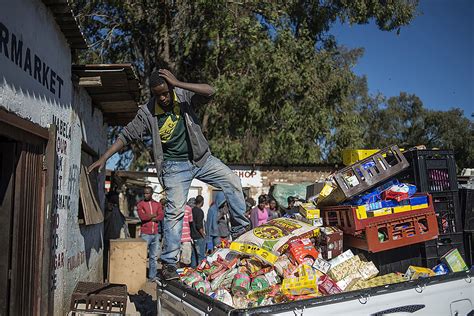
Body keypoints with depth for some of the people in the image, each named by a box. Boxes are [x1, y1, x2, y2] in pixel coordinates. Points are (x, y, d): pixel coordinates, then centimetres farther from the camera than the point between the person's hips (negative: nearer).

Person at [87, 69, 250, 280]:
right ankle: (168, 262, -3)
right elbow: (127, 135, -7)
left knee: (232, 181, -9)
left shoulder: (184, 96, -7)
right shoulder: (147, 112, -10)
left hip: (200, 158, 3)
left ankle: (241, 229, 6)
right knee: (175, 210, -11)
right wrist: (104, 158, -13)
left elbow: (209, 92, -22)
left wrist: (178, 84, -28)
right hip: (175, 166, -3)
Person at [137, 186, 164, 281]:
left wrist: (148, 217, -10)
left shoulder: (157, 204, 11)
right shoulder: (140, 204, 1)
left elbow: (161, 216, -4)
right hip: (145, 234, -4)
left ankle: (152, 276, 19)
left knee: (154, 257, 10)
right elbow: (142, 216, -15)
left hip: (156, 234, 4)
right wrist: (153, 215, -3)